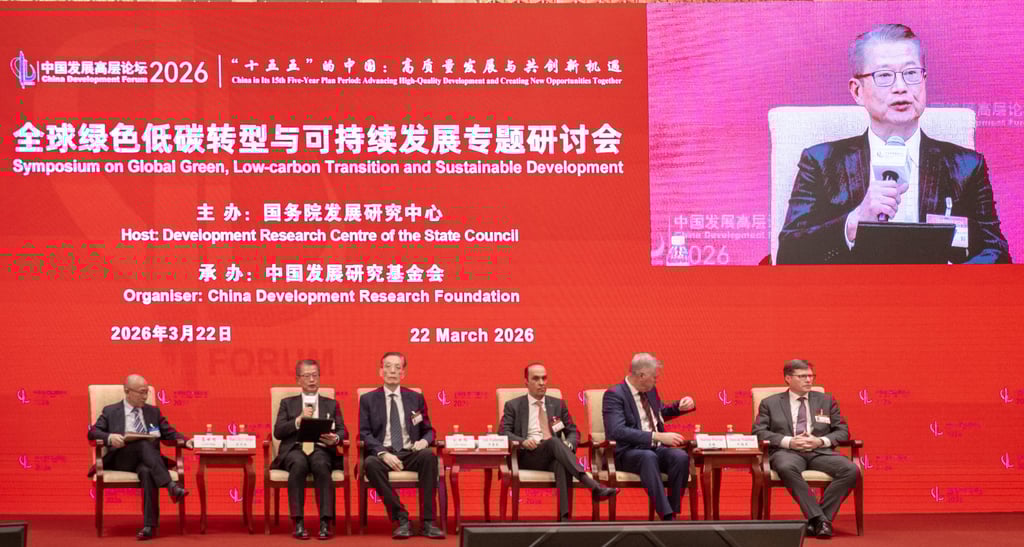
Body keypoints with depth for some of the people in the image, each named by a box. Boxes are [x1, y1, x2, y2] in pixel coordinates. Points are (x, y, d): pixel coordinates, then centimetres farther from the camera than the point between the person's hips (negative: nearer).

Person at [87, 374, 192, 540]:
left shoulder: (153, 411, 21)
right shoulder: (110, 411, 14)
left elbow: (169, 433, 17)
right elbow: (93, 432, 3)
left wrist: (186, 441, -4)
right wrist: (109, 437, -19)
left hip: (147, 460, 2)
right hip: (122, 461, -2)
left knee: (147, 471, -37)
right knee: (144, 442, -35)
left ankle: (150, 525, -44)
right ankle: (171, 486, -47)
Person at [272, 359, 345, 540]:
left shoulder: (331, 404, 23)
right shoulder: (287, 403, 21)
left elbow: (342, 431, 12)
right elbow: (278, 432, 8)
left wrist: (335, 438, -12)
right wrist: (299, 420, -8)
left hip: (320, 449, 0)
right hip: (295, 448, 0)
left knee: (321, 465, -37)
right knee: (299, 464, -37)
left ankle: (325, 522, -38)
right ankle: (298, 523, -36)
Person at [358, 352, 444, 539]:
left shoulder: (416, 398, 16)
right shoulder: (367, 400, 10)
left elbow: (428, 430, 18)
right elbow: (364, 433, 1)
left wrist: (425, 441, -8)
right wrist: (383, 453, -18)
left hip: (410, 454, 1)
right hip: (382, 454, -1)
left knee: (429, 455, -33)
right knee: (370, 463, -36)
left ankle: (428, 521, -30)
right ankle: (401, 518, -29)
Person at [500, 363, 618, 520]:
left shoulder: (558, 404, 20)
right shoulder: (513, 406, 14)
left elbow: (573, 432, 17)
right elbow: (504, 432, 3)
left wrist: (568, 445, -7)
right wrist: (523, 442, -18)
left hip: (554, 456, 2)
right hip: (527, 457, -2)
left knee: (562, 464, -38)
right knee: (554, 441, -35)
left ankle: (565, 518, -52)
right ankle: (594, 486, -51)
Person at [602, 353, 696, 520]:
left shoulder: (650, 390, 12)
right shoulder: (614, 394, -11)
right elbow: (616, 431, -25)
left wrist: (680, 406, 11)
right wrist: (657, 436, -29)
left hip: (656, 450, 6)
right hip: (627, 453, -6)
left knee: (681, 456, -26)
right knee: (648, 457, -39)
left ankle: (673, 513, -22)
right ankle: (667, 516, -43)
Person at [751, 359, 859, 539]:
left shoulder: (826, 401, 20)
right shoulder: (770, 403, 15)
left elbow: (843, 431, 15)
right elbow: (758, 431, 4)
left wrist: (821, 441, -7)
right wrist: (788, 441, -11)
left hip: (820, 452, 2)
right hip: (787, 452, -2)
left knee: (850, 469, -28)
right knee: (786, 468, -40)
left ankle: (817, 520, -25)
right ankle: (819, 518, -36)